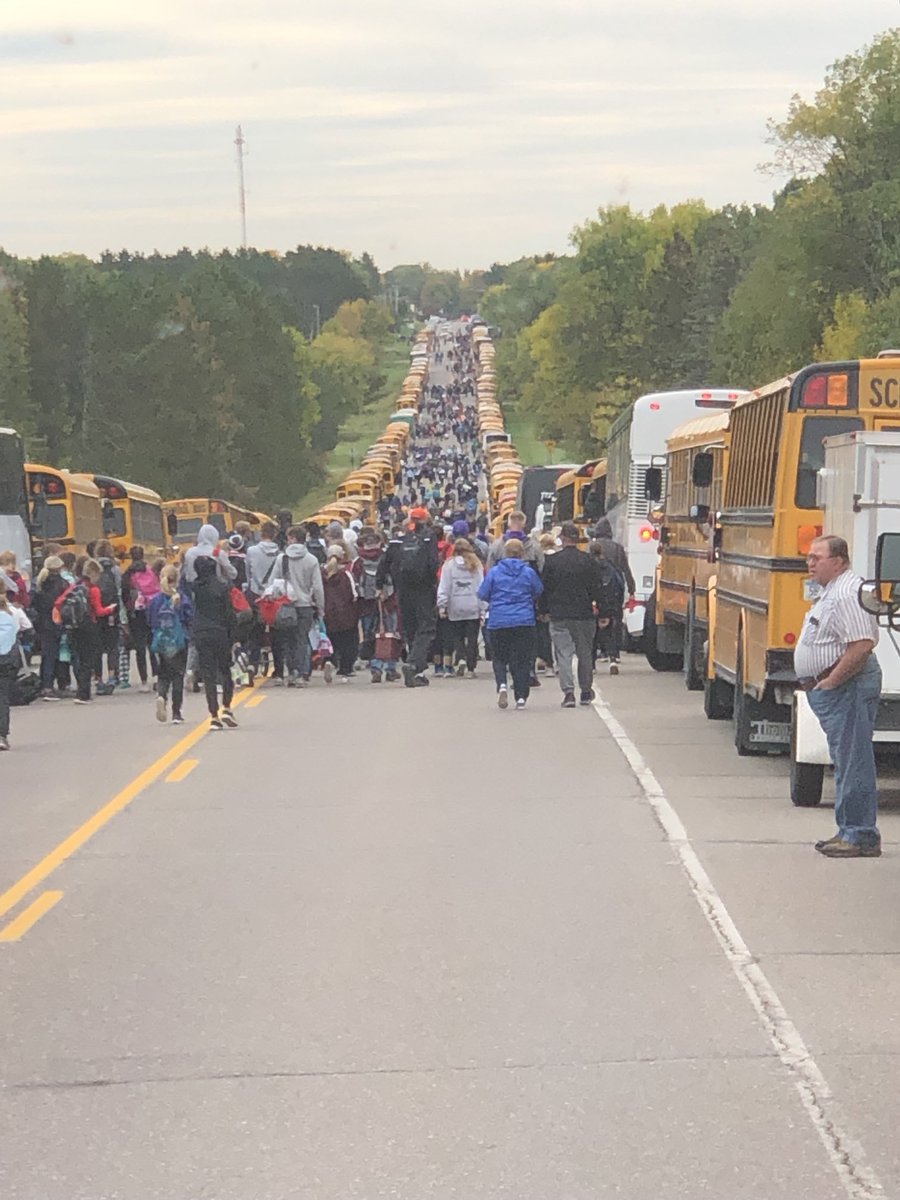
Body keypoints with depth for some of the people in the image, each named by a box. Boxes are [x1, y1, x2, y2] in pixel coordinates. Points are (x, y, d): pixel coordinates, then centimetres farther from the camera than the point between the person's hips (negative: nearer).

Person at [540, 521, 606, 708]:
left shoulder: (552, 561, -4)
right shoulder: (588, 561, -3)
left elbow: (545, 588, 1)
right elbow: (597, 589, 0)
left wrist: (544, 611, 12)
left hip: (559, 615, -1)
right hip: (584, 615, 1)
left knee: (563, 654, -1)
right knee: (585, 653, 15)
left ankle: (568, 691, -14)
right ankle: (586, 691, 24)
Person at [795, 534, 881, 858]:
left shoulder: (847, 593, -17)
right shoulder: (832, 592, 18)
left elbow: (862, 644, -27)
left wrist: (831, 681, -21)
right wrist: (819, 683, 18)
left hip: (848, 686, -12)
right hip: (833, 690, 12)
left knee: (854, 764, -8)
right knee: (845, 764, 15)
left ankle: (863, 837, -5)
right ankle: (849, 831, 22)